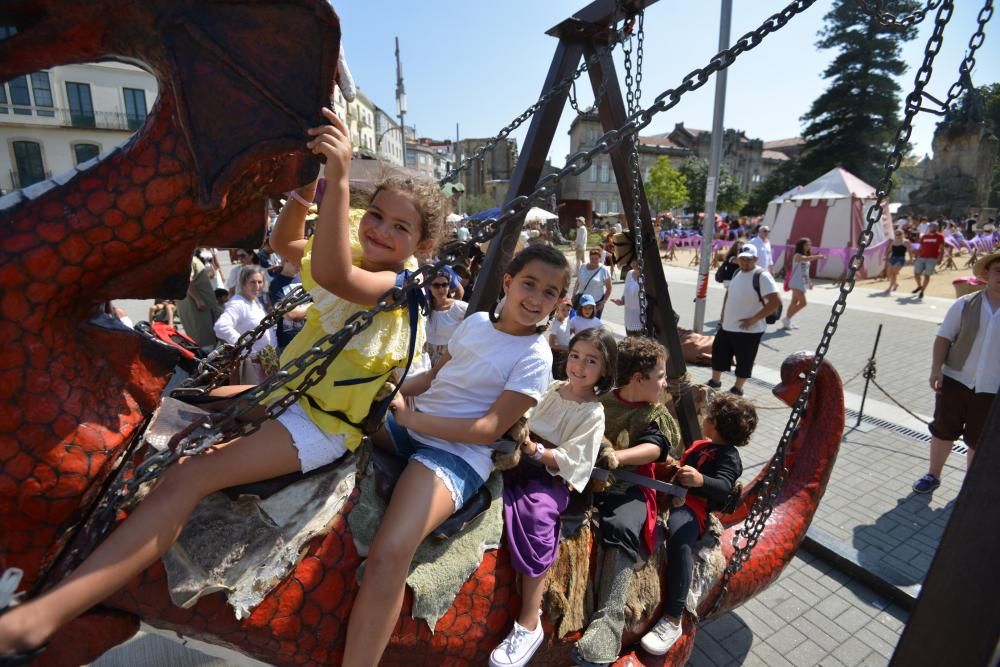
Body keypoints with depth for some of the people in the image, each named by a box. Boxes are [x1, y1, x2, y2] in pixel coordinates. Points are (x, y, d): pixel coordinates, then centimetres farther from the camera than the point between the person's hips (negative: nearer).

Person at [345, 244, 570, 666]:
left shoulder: (535, 358, -9)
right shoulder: (475, 322, 8)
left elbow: (489, 430, -15)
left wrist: (410, 418, -17)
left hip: (458, 453, -7)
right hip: (411, 426, 7)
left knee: (388, 554, -27)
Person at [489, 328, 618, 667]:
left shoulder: (593, 414, -2)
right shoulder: (552, 388, 12)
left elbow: (569, 461, -10)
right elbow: (524, 420, 18)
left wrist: (535, 450, -22)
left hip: (551, 478, -5)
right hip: (521, 463, 6)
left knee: (534, 515, -32)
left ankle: (529, 623, -22)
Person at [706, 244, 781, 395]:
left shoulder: (762, 276, -18)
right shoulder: (737, 273, 8)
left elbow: (776, 302, -24)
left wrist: (754, 319, -23)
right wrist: (724, 314, 14)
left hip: (749, 330, -8)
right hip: (727, 326, 8)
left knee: (744, 361, 7)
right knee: (718, 352, 17)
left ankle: (737, 389, 23)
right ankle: (715, 381, 35)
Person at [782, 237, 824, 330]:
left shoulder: (806, 256, 15)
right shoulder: (797, 256, -12)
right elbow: (805, 259, -36)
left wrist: (809, 281, 19)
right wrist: (817, 256, -47)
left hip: (803, 283, 10)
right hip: (796, 283, -9)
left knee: (795, 302, 12)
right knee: (803, 302, -14)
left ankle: (787, 321, 18)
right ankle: (787, 319, -5)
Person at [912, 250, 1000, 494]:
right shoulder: (965, 304, -4)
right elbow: (944, 337, -1)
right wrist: (936, 368, -11)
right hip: (956, 379, 0)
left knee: (978, 440, 11)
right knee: (942, 430, 10)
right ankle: (933, 475, 28)